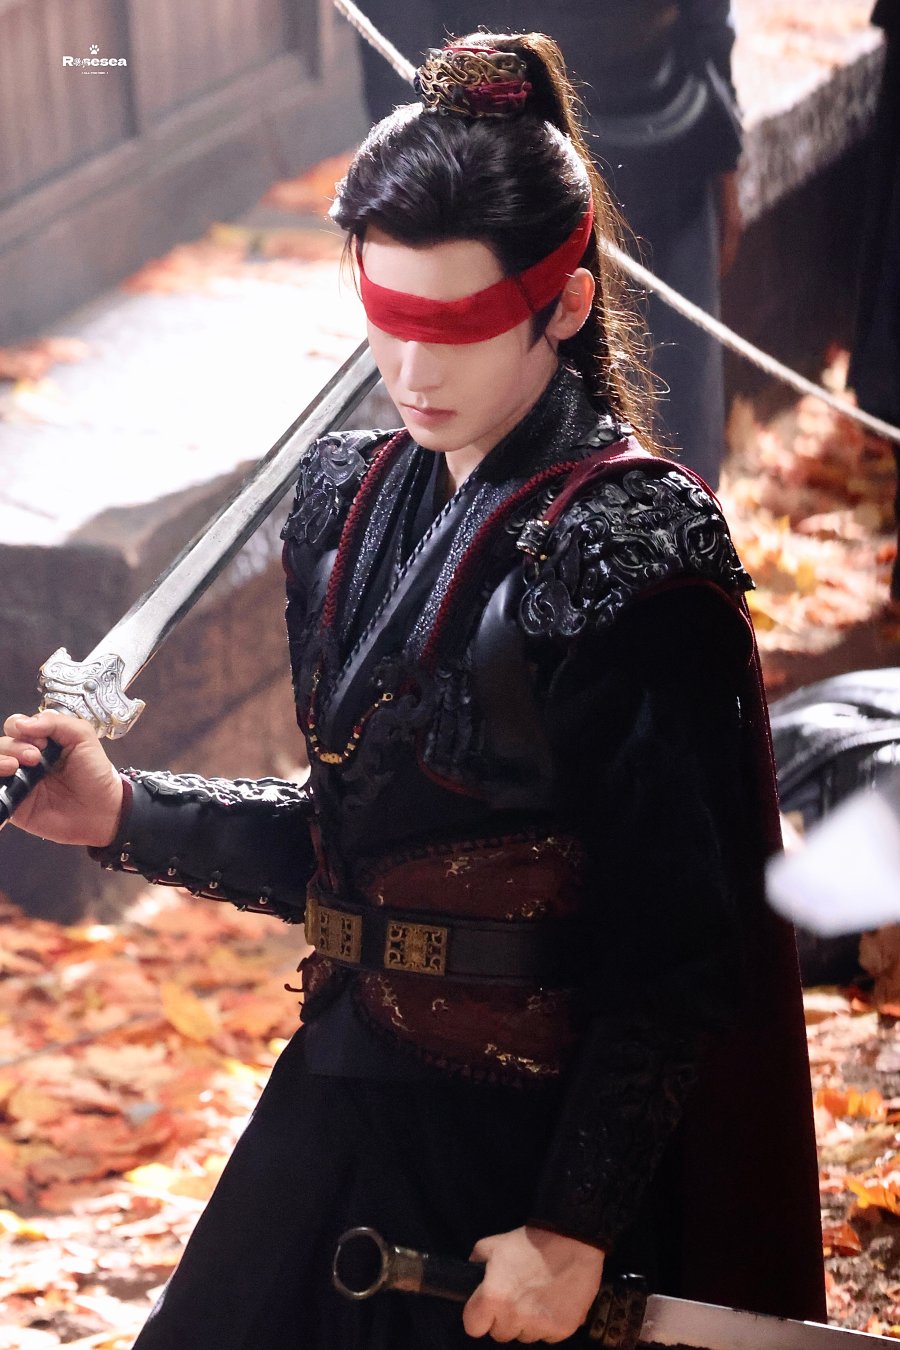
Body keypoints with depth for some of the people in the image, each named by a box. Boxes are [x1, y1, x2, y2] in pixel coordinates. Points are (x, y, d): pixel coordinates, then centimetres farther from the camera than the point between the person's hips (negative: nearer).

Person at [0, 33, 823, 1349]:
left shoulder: (631, 558, -17)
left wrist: (577, 1225, -18)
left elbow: (677, 941, -17)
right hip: (344, 1099, 7)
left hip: (526, 1134, -7)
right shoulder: (359, 500, 5)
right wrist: (128, 816, 1)